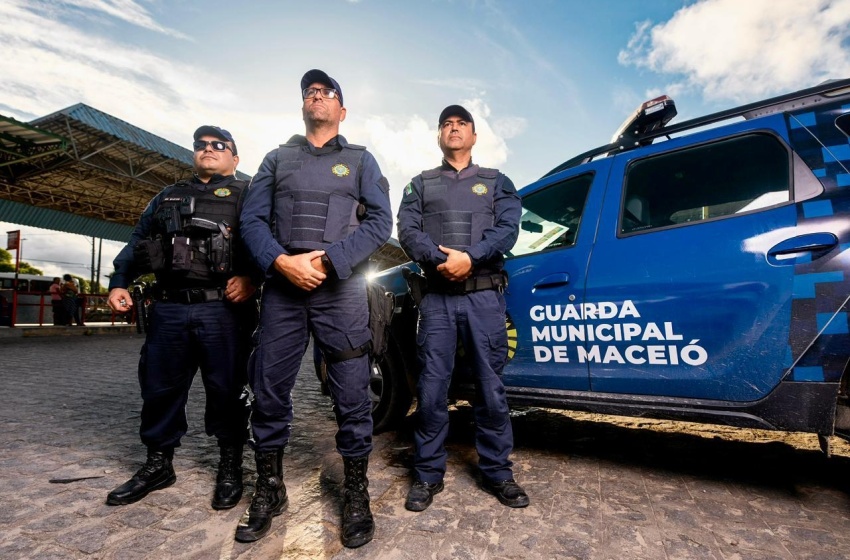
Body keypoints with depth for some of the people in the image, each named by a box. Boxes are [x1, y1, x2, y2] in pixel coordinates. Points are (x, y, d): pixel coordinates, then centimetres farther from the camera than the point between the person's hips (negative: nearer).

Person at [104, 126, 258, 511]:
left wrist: (250, 277, -20)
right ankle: (158, 465, 28)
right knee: (159, 387, 11)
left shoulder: (246, 194, 8)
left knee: (226, 389, 2)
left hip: (223, 309, -4)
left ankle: (230, 465, 19)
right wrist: (119, 282, 9)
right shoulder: (167, 197, 24)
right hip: (168, 308, 5)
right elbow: (137, 243, 22)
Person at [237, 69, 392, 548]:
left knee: (352, 394, 0)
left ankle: (356, 494, 17)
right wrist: (282, 262, -11)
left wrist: (327, 260, -12)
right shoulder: (277, 159, 19)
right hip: (282, 288, 3)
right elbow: (253, 220, 8)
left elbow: (380, 222, 0)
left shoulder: (361, 159, 13)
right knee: (270, 388, 6)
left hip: (341, 289, -2)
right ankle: (270, 490, 24)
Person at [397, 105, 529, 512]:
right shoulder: (421, 184, 17)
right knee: (432, 388, 2)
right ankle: (428, 474, 16)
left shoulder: (496, 182, 17)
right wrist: (442, 259, -16)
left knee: (491, 387, 5)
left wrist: (469, 258, -15)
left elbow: (508, 229, 0)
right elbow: (408, 231, 1)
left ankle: (497, 472, 20)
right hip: (437, 297, 1)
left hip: (484, 297, 0)